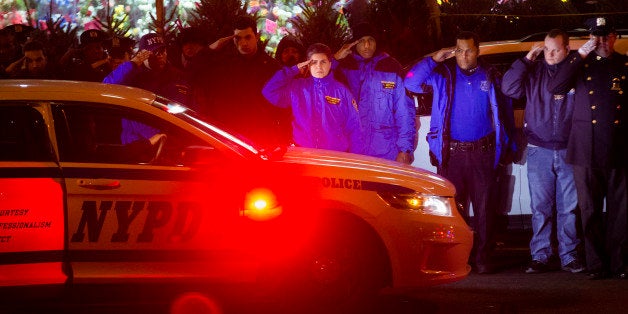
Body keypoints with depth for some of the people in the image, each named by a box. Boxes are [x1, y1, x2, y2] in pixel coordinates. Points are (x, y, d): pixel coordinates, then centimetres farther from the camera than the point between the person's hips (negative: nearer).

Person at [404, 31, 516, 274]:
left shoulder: (491, 77, 8)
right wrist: (433, 60, -11)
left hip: (482, 153, 0)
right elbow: (411, 83, -5)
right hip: (451, 152, 0)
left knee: (483, 207, 1)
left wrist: (508, 147, 9)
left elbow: (505, 111, 12)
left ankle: (482, 257, 6)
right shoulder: (442, 74, 6)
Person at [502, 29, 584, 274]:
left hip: (568, 151, -1)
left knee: (569, 207, 3)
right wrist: (527, 59, -8)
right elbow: (508, 87, -5)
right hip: (539, 151, 1)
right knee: (540, 207, 3)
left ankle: (569, 256, 10)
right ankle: (540, 257, 7)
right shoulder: (533, 72, 5)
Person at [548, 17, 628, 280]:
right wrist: (580, 56, -11)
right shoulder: (581, 64, 9)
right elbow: (555, 88, -7)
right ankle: (597, 265, 8)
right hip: (586, 148, 0)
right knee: (590, 209, 3)